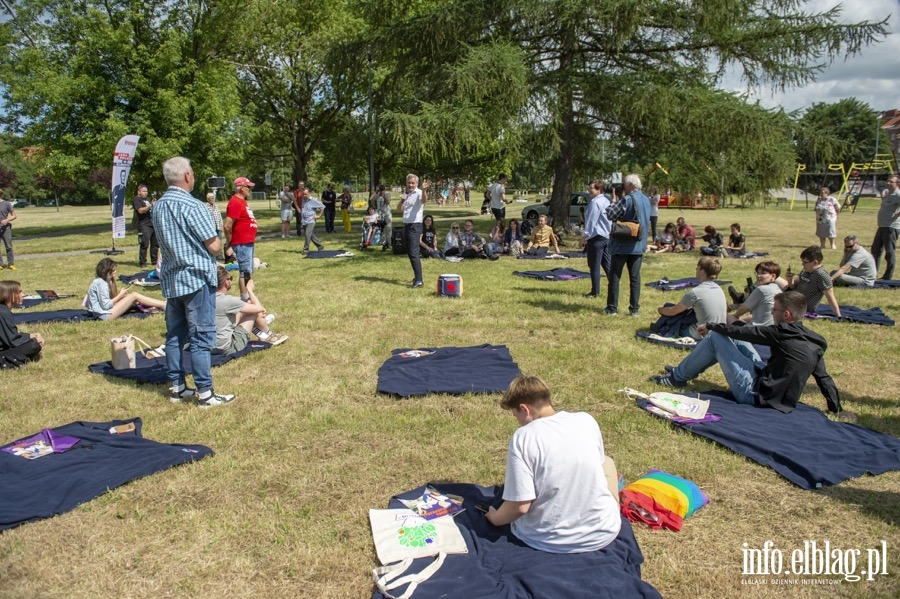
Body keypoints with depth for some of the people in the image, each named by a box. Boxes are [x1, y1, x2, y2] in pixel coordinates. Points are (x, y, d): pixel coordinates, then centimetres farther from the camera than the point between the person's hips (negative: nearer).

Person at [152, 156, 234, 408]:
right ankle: (205, 393, 0)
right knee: (201, 336, -4)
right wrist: (219, 243, 6)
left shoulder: (157, 207, 9)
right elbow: (214, 246, -16)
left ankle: (176, 387, 21)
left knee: (174, 335, 13)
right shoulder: (192, 206, -16)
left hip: (170, 279, 8)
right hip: (196, 278, -8)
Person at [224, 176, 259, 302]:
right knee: (245, 271, -5)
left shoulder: (242, 201, 13)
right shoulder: (235, 203, -18)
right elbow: (227, 226, -23)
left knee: (249, 271, 17)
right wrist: (229, 242, -11)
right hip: (242, 244, -10)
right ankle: (245, 298, 1)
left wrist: (252, 239, 15)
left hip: (249, 242, 10)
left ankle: (248, 296, 26)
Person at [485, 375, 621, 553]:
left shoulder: (523, 437, -17)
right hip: (601, 533, 2)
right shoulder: (587, 420, -5)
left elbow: (520, 507, -17)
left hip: (547, 540, -2)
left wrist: (494, 518, 4)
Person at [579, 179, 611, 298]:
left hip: (597, 237, -9)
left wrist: (584, 237, -10)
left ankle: (595, 291, 5)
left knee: (594, 266, 0)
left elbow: (591, 221, -16)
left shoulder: (595, 202, -14)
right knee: (608, 264, 11)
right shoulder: (607, 200, 13)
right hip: (608, 236, 9)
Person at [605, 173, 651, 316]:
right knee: (635, 277, 8)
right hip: (639, 245, 6)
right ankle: (635, 308, 8)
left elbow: (610, 215, -18)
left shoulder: (627, 200, -16)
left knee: (615, 276, 3)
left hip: (623, 244, -6)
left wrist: (613, 202, -1)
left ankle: (612, 308, 6)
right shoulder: (646, 200, 9)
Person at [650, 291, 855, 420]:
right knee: (736, 339, 19)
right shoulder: (815, 342, 2)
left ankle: (677, 377, 12)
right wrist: (837, 409, 14)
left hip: (754, 392, -8)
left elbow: (742, 331, -10)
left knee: (715, 336, -3)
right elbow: (824, 378, 4)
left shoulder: (783, 332, -18)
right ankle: (683, 371, 30)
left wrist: (710, 326, 5)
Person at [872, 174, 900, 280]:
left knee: (890, 253, -4)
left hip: (891, 227, -10)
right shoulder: (887, 193, 14)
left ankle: (888, 277, 2)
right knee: (876, 250, 17)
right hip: (882, 226, 10)